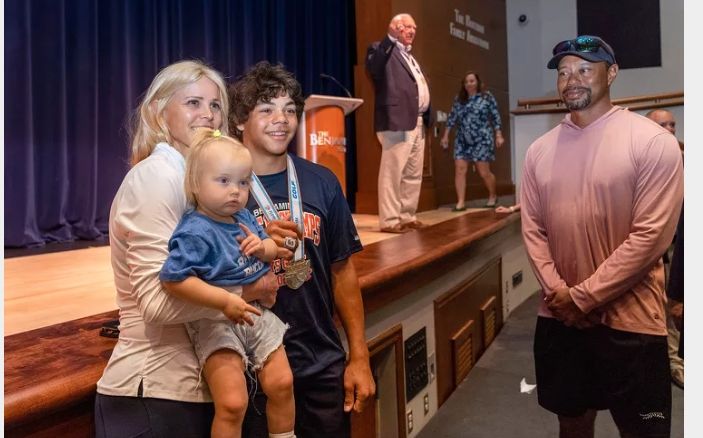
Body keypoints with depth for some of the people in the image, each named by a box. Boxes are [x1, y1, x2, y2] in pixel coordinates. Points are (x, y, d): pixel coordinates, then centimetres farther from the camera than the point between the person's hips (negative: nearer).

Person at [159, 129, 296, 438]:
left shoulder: (245, 219, 4)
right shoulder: (195, 233, -20)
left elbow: (273, 250, 17)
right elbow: (174, 279, -27)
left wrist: (263, 246, -9)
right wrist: (226, 301, -29)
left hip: (256, 314, 7)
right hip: (215, 321, -7)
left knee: (281, 384, 9)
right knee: (232, 403, -14)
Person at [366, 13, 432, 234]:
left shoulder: (410, 57, 26)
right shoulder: (382, 49, 0)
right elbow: (373, 67, -21)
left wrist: (425, 119, 15)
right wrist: (391, 38, -26)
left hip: (418, 123, 9)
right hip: (398, 122, -9)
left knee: (413, 174, 11)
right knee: (392, 172, -8)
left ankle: (407, 216, 19)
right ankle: (389, 220, -4)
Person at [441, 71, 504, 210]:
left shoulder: (486, 96, -1)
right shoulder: (459, 99, 9)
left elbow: (495, 117, -2)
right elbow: (452, 117, 12)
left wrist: (498, 135, -7)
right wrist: (445, 135, 10)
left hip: (482, 140, -4)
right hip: (462, 141, 4)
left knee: (484, 172, 0)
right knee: (459, 169, -8)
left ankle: (493, 196, 26)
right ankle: (460, 202, -5)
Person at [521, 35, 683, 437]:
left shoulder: (653, 142, -9)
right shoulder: (540, 150, 6)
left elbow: (652, 235, -14)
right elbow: (533, 228, 5)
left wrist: (582, 297, -14)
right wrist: (557, 292, -8)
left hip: (629, 322, -4)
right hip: (559, 318, 5)